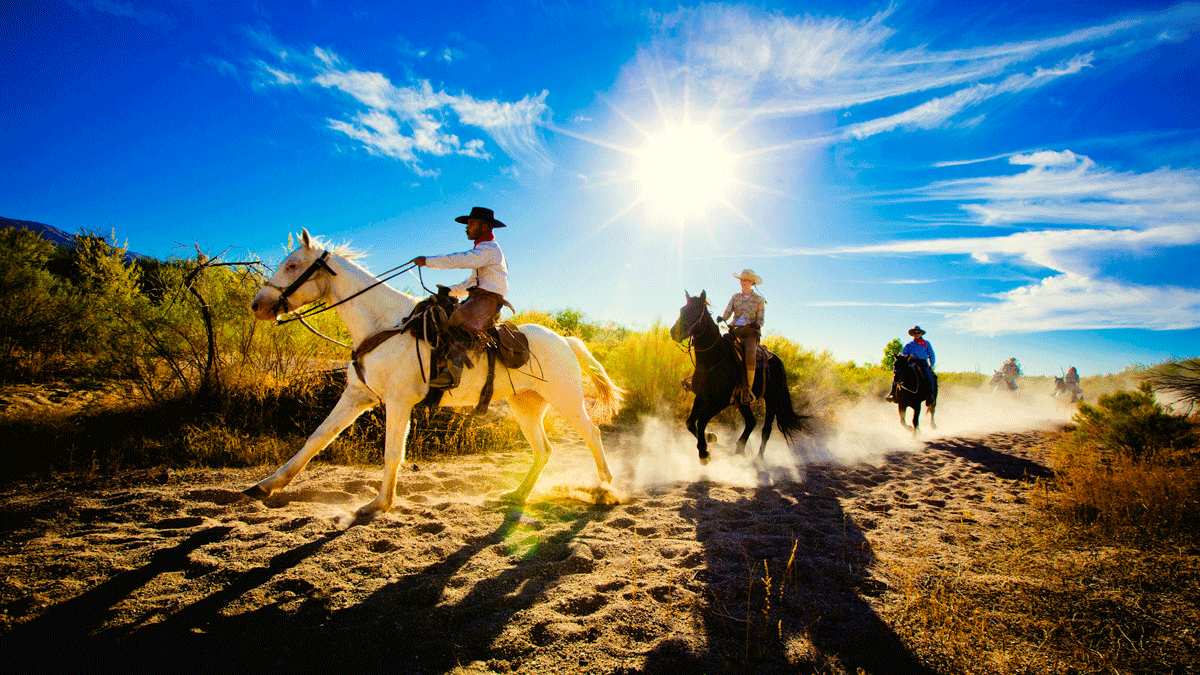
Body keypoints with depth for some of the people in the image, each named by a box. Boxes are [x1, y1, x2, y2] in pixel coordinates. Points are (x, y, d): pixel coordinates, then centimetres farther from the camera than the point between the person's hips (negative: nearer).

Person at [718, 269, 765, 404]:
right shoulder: (735, 297, 16)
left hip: (750, 333, -3)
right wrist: (722, 319, -16)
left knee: (750, 355, -30)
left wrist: (756, 325, -17)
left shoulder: (759, 300, 10)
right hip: (734, 330, 3)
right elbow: (727, 313, 7)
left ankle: (747, 391, -27)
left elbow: (761, 320, 6)